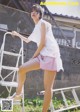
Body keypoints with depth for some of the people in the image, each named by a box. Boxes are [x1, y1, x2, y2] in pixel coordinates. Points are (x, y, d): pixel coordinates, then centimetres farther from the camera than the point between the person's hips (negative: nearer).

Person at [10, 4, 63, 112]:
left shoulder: (43, 23, 1)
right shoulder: (36, 28, 25)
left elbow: (42, 43, -9)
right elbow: (27, 40, 43)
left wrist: (34, 56, -3)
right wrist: (17, 34, 52)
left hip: (50, 54, -7)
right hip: (42, 55, 7)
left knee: (48, 87, -9)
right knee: (22, 69, -7)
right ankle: (18, 93, 6)